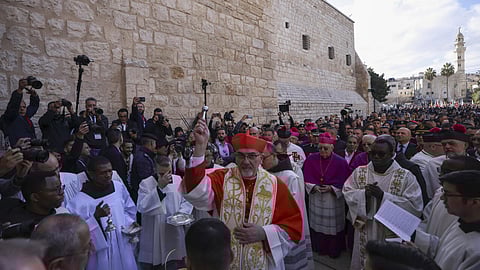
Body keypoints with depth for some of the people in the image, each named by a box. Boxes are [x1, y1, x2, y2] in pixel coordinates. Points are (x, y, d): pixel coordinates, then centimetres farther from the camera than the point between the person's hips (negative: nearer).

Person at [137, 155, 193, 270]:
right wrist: (159, 187, -27)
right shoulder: (145, 184, -9)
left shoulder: (178, 180, -1)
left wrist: (182, 213, -12)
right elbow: (141, 207, -22)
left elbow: (187, 201, 7)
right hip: (153, 236, -2)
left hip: (174, 234, 3)